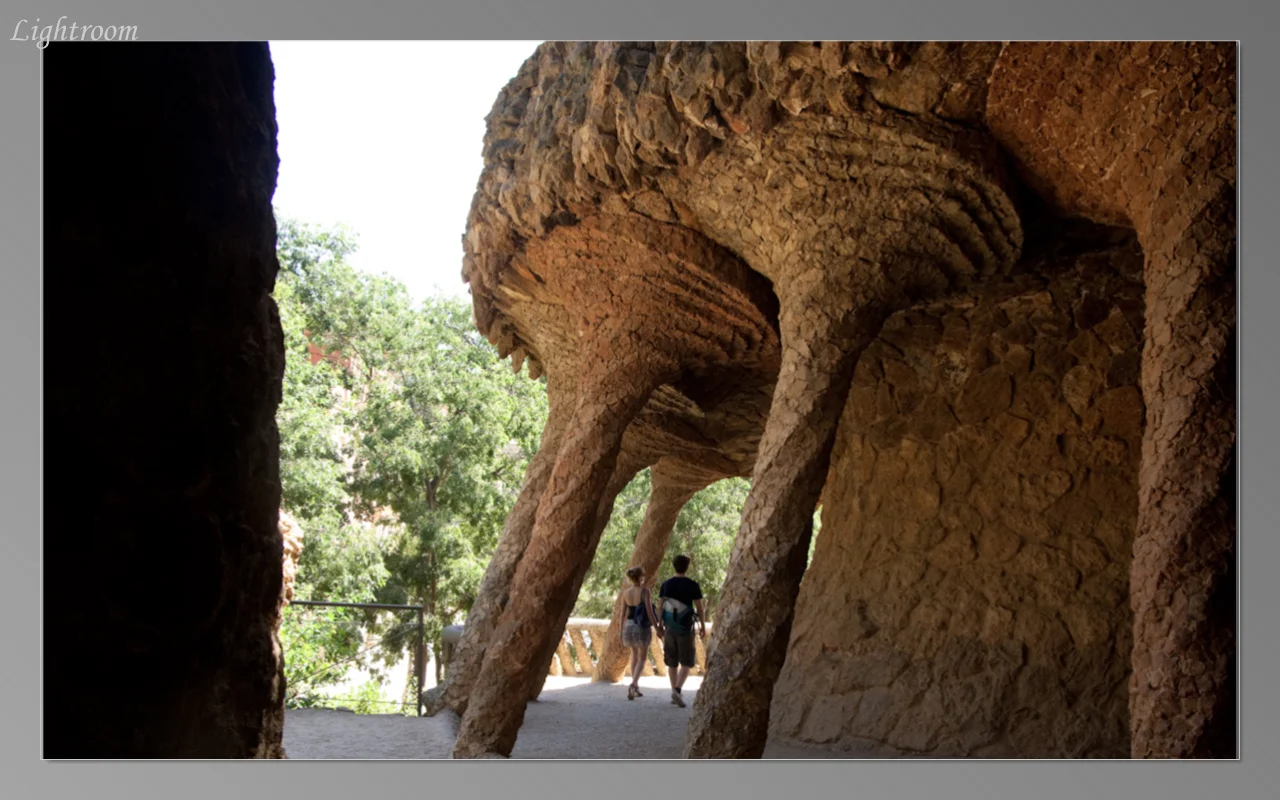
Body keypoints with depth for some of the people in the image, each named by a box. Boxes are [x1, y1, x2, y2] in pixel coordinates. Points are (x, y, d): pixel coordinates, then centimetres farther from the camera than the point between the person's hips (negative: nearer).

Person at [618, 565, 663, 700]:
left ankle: (636, 688, 25)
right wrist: (657, 628, -6)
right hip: (643, 627, -5)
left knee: (634, 656, 21)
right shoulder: (644, 591, -13)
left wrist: (622, 632, 12)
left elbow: (623, 613, 5)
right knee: (641, 659, 5)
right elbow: (650, 612, -14)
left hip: (629, 625, 5)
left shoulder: (626, 592, 1)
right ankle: (633, 684, -17)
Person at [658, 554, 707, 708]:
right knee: (686, 662, 2)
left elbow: (661, 606, 3)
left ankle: (674, 694, 16)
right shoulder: (692, 585, -7)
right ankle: (677, 690, -18)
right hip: (685, 628, -3)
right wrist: (703, 626, 5)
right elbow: (699, 608, -6)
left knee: (672, 662, 13)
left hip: (670, 627, 3)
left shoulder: (666, 584, 2)